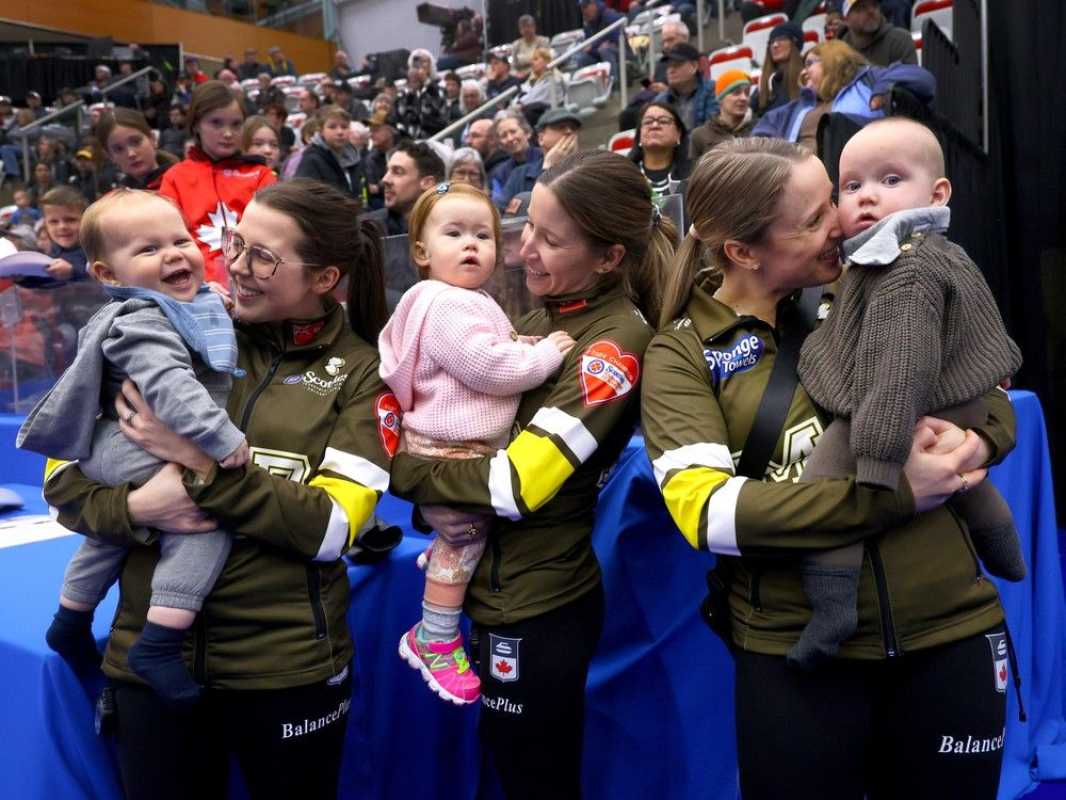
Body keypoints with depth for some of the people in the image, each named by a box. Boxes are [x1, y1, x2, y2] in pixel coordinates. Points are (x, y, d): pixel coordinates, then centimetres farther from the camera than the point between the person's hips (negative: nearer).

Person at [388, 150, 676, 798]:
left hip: (539, 605, -8)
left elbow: (518, 483, -25)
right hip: (494, 587, 8)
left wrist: (400, 468, -15)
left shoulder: (618, 340, -19)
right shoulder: (543, 316, 5)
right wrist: (436, 503, -13)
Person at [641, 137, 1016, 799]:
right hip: (796, 650, -3)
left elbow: (993, 402, 11)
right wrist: (894, 495, -22)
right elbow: (706, 510, -17)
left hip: (951, 627, 3)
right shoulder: (682, 352, -5)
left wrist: (974, 442, -13)